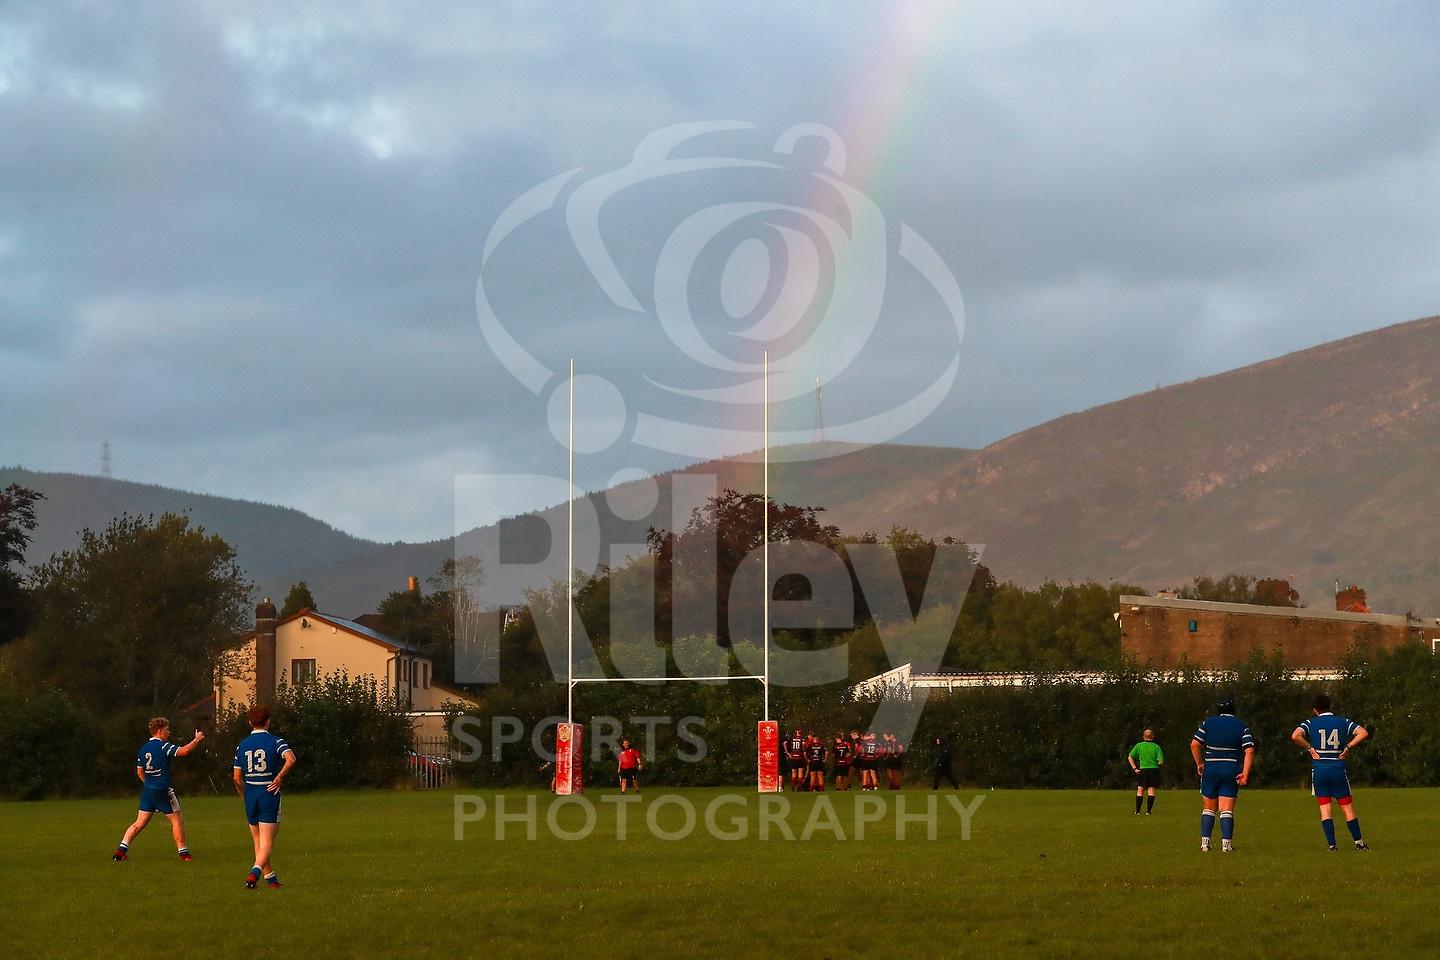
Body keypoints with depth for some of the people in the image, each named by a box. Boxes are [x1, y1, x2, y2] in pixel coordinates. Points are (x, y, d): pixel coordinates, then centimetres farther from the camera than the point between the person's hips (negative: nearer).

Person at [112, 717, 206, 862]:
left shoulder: (143, 748, 10)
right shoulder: (163, 746, -12)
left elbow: (140, 772, 16)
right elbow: (184, 751, -21)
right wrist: (197, 739, -7)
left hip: (147, 790, 7)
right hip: (163, 790, -7)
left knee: (140, 823, 9)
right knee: (177, 820, 4)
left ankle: (121, 850, 1)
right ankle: (183, 852, 7)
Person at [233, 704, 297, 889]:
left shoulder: (242, 746, 7)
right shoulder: (275, 741, -6)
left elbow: (237, 778, 9)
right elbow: (290, 760, -25)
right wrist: (279, 778, -13)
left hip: (250, 796, 4)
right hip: (269, 794, -4)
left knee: (258, 841, 16)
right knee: (267, 842, -4)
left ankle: (270, 878, 23)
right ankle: (255, 872, -25)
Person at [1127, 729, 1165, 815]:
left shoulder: (1139, 746, 1)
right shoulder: (1156, 747, -1)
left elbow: (1130, 757, -1)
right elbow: (1161, 761, -6)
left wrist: (1134, 768, 3)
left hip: (1142, 770, 0)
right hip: (1154, 769, 0)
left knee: (1140, 790, 7)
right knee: (1151, 791, 5)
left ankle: (1137, 811, 4)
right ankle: (1148, 811, 1)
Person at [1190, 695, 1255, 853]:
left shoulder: (1208, 723, 2)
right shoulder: (1241, 726, 0)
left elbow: (1194, 744, -2)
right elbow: (1249, 751, -9)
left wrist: (1199, 763, 10)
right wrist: (1245, 773, -9)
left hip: (1210, 770, 1)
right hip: (1231, 771, -1)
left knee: (1209, 808, 11)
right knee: (1227, 810, 1)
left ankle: (1205, 842, 4)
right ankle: (1226, 843, -7)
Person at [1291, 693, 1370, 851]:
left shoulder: (1311, 723, 1)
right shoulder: (1343, 722, 5)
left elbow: (1295, 735, -16)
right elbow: (1363, 733, -6)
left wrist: (1310, 748, -4)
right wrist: (1347, 747, -1)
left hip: (1318, 770, 0)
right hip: (1338, 770, 0)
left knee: (1324, 809, 4)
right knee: (1347, 807, 8)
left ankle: (1331, 844, -2)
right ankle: (1358, 842, 11)